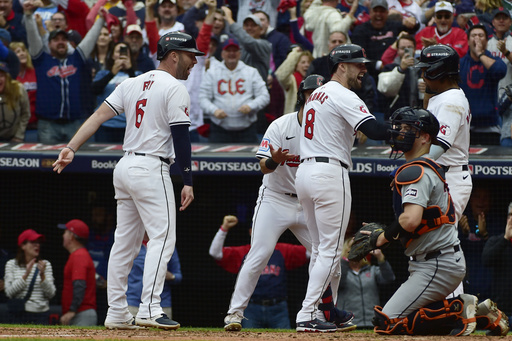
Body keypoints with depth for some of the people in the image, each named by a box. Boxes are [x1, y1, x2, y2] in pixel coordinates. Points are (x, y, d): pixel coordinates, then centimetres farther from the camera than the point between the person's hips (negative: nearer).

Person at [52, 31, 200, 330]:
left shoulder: (132, 84, 13)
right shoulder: (175, 89, -9)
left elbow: (99, 116, 3)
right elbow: (180, 138, -13)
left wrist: (72, 148, -3)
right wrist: (187, 180, -11)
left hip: (125, 168, 8)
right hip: (152, 170, -8)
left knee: (125, 241, 11)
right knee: (162, 238, -9)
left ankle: (117, 313, 12)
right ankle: (150, 310, -21)